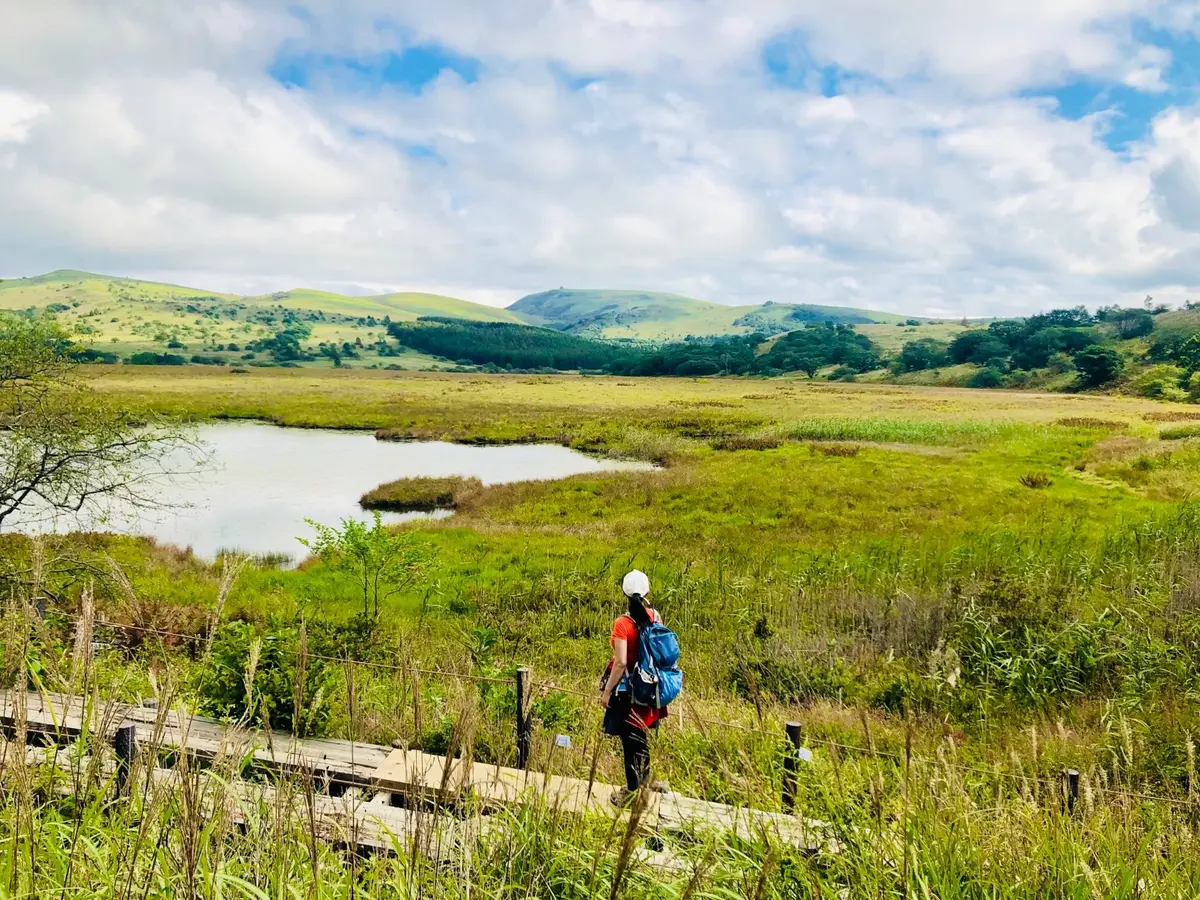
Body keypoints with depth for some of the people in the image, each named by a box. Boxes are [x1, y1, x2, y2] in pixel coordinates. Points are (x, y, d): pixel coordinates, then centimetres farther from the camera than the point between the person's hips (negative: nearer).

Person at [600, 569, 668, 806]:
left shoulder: (623, 624, -22)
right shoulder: (655, 616, -6)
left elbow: (621, 663, -23)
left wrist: (606, 691, -13)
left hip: (626, 688, -6)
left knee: (630, 739, 7)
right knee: (640, 735, 23)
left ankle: (633, 791, 18)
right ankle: (643, 779, 38)